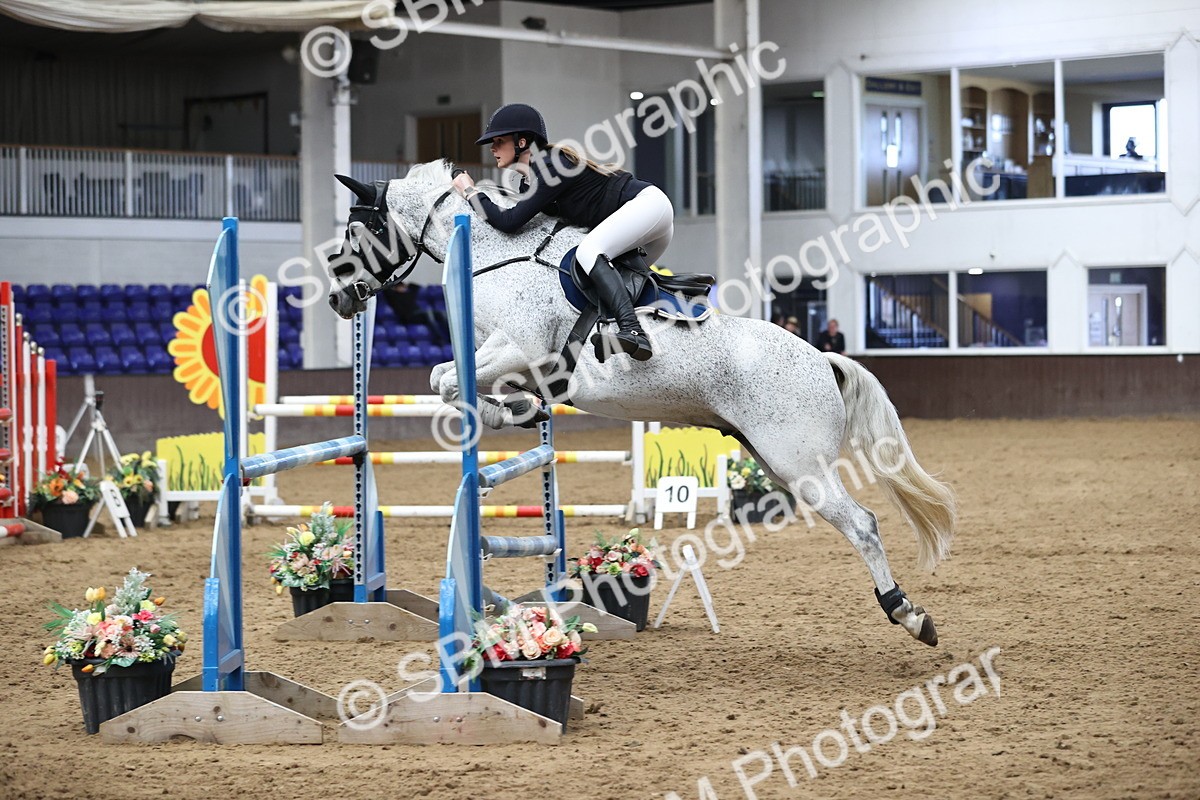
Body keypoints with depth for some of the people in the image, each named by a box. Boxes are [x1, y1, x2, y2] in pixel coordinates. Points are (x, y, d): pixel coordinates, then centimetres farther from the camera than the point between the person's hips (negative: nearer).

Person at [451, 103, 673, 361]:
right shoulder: (530, 181, 13)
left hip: (647, 202, -11)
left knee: (587, 251, -29)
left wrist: (470, 192, -9)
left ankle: (633, 333, -43)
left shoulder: (549, 168, -17)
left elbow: (509, 222, -21)